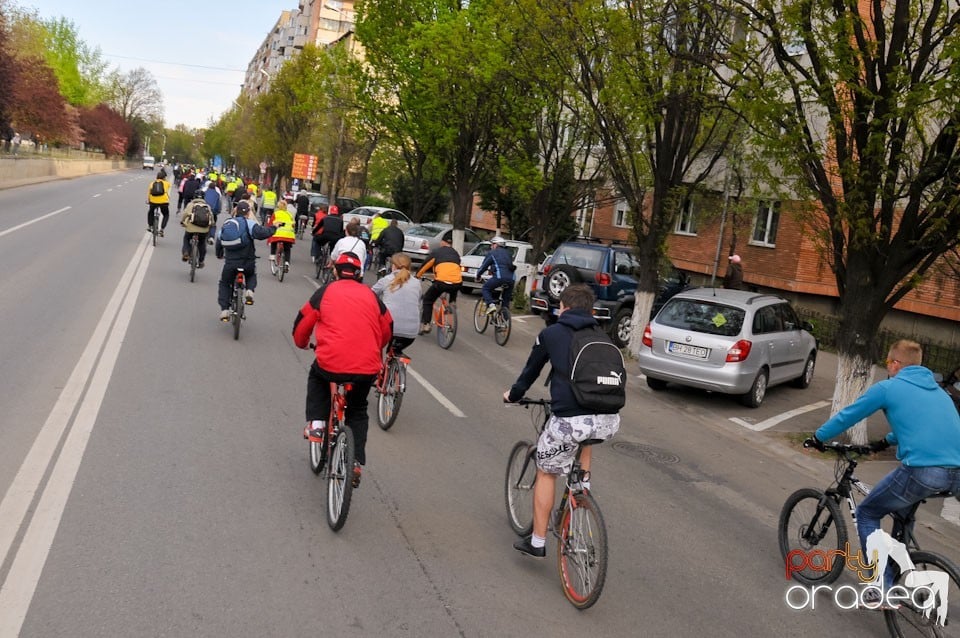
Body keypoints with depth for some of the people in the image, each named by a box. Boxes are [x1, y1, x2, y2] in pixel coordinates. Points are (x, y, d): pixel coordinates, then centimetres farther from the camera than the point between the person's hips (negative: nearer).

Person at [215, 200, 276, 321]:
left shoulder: (226, 224, 13)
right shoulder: (249, 223, -6)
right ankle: (249, 291, 3)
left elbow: (219, 241, 23)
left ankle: (224, 310, 9)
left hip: (230, 263, 3)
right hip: (248, 262, -3)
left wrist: (219, 255, 40)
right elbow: (260, 233, -24)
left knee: (224, 284, 23)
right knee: (251, 275, 32)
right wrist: (272, 228, -8)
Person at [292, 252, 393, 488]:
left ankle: (316, 423, 20)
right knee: (358, 412, 26)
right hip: (367, 369, 2)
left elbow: (302, 323, 14)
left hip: (331, 363, -2)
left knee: (316, 378, 35)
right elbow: (387, 329, 22)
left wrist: (302, 343, 36)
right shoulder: (371, 295, 13)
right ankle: (356, 462, 15)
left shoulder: (326, 291, 7)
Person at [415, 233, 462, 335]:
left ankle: (425, 325, 8)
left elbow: (425, 266, 19)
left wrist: (417, 276, 35)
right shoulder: (455, 253, 24)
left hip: (442, 281, -3)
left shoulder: (436, 251, 14)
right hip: (457, 283, 3)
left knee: (427, 300, 18)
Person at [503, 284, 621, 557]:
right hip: (610, 421, 4)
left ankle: (537, 542, 23)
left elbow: (531, 371, 21)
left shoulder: (551, 334, 8)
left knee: (546, 474, 18)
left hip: (570, 420, -4)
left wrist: (513, 395, 40)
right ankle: (583, 485, 34)